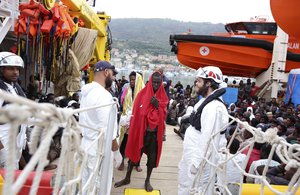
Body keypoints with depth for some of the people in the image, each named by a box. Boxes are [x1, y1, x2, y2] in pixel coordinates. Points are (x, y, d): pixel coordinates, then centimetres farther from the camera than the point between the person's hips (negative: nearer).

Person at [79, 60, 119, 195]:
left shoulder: (87, 92, 10)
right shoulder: (103, 94, -20)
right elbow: (106, 126, -21)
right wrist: (114, 142, -8)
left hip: (86, 143, 9)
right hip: (99, 146, -9)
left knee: (86, 183, 17)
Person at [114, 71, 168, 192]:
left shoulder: (163, 98, 1)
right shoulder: (142, 94, -4)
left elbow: (163, 115, -2)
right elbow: (136, 113, -4)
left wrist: (157, 106, -19)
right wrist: (135, 129, -8)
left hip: (155, 132, 1)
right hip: (140, 130, -1)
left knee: (152, 156, 10)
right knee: (134, 153, 11)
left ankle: (147, 180, 28)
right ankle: (127, 178, 27)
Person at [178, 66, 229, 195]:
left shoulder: (214, 107, -23)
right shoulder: (204, 102, 10)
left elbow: (208, 139, -26)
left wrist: (196, 163, -22)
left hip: (198, 160, -10)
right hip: (191, 156, 10)